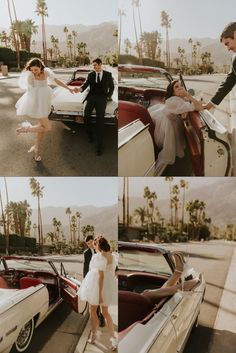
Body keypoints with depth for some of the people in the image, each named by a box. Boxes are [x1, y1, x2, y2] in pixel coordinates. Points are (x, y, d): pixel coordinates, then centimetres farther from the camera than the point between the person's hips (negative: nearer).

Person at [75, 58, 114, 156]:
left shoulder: (108, 74, 9)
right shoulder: (91, 74, 11)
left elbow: (111, 87, 15)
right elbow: (86, 83, -2)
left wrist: (108, 96, 1)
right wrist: (80, 89, -23)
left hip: (102, 98, -2)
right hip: (91, 97, 2)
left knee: (100, 120, -6)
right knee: (86, 116, -14)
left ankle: (99, 146, -4)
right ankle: (90, 135, 13)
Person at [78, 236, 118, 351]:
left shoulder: (99, 256, -20)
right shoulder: (113, 256, 2)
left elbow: (101, 275, -25)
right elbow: (113, 273, 9)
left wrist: (100, 293, -22)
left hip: (97, 285, -7)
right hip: (109, 286, 7)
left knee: (92, 311, 16)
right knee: (105, 312, 19)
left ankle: (93, 335, 30)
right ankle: (113, 338, 10)